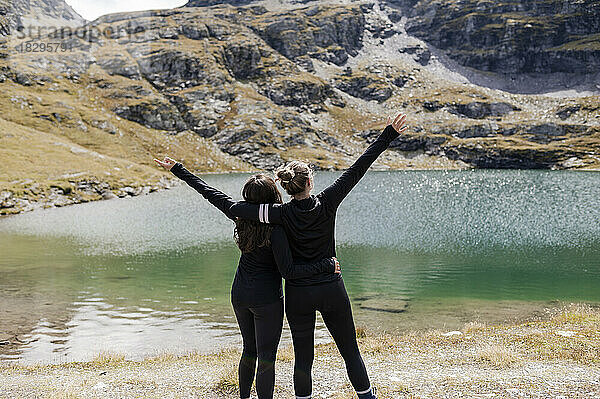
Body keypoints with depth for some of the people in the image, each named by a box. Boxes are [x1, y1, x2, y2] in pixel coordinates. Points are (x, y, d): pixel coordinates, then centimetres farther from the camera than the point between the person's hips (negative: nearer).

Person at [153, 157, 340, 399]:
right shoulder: (275, 229, -22)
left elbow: (207, 191, 4)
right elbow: (287, 271, -23)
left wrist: (176, 169, 15)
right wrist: (327, 266, -19)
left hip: (239, 295, 7)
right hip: (266, 300, -7)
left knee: (249, 350, 24)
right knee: (266, 358, 4)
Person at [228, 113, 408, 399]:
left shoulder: (283, 214, -12)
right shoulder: (327, 203, -12)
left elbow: (233, 208, -18)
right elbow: (358, 169, -10)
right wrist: (387, 136, -6)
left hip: (298, 295, 0)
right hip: (332, 289, 1)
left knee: (303, 357, 13)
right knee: (350, 351, 16)